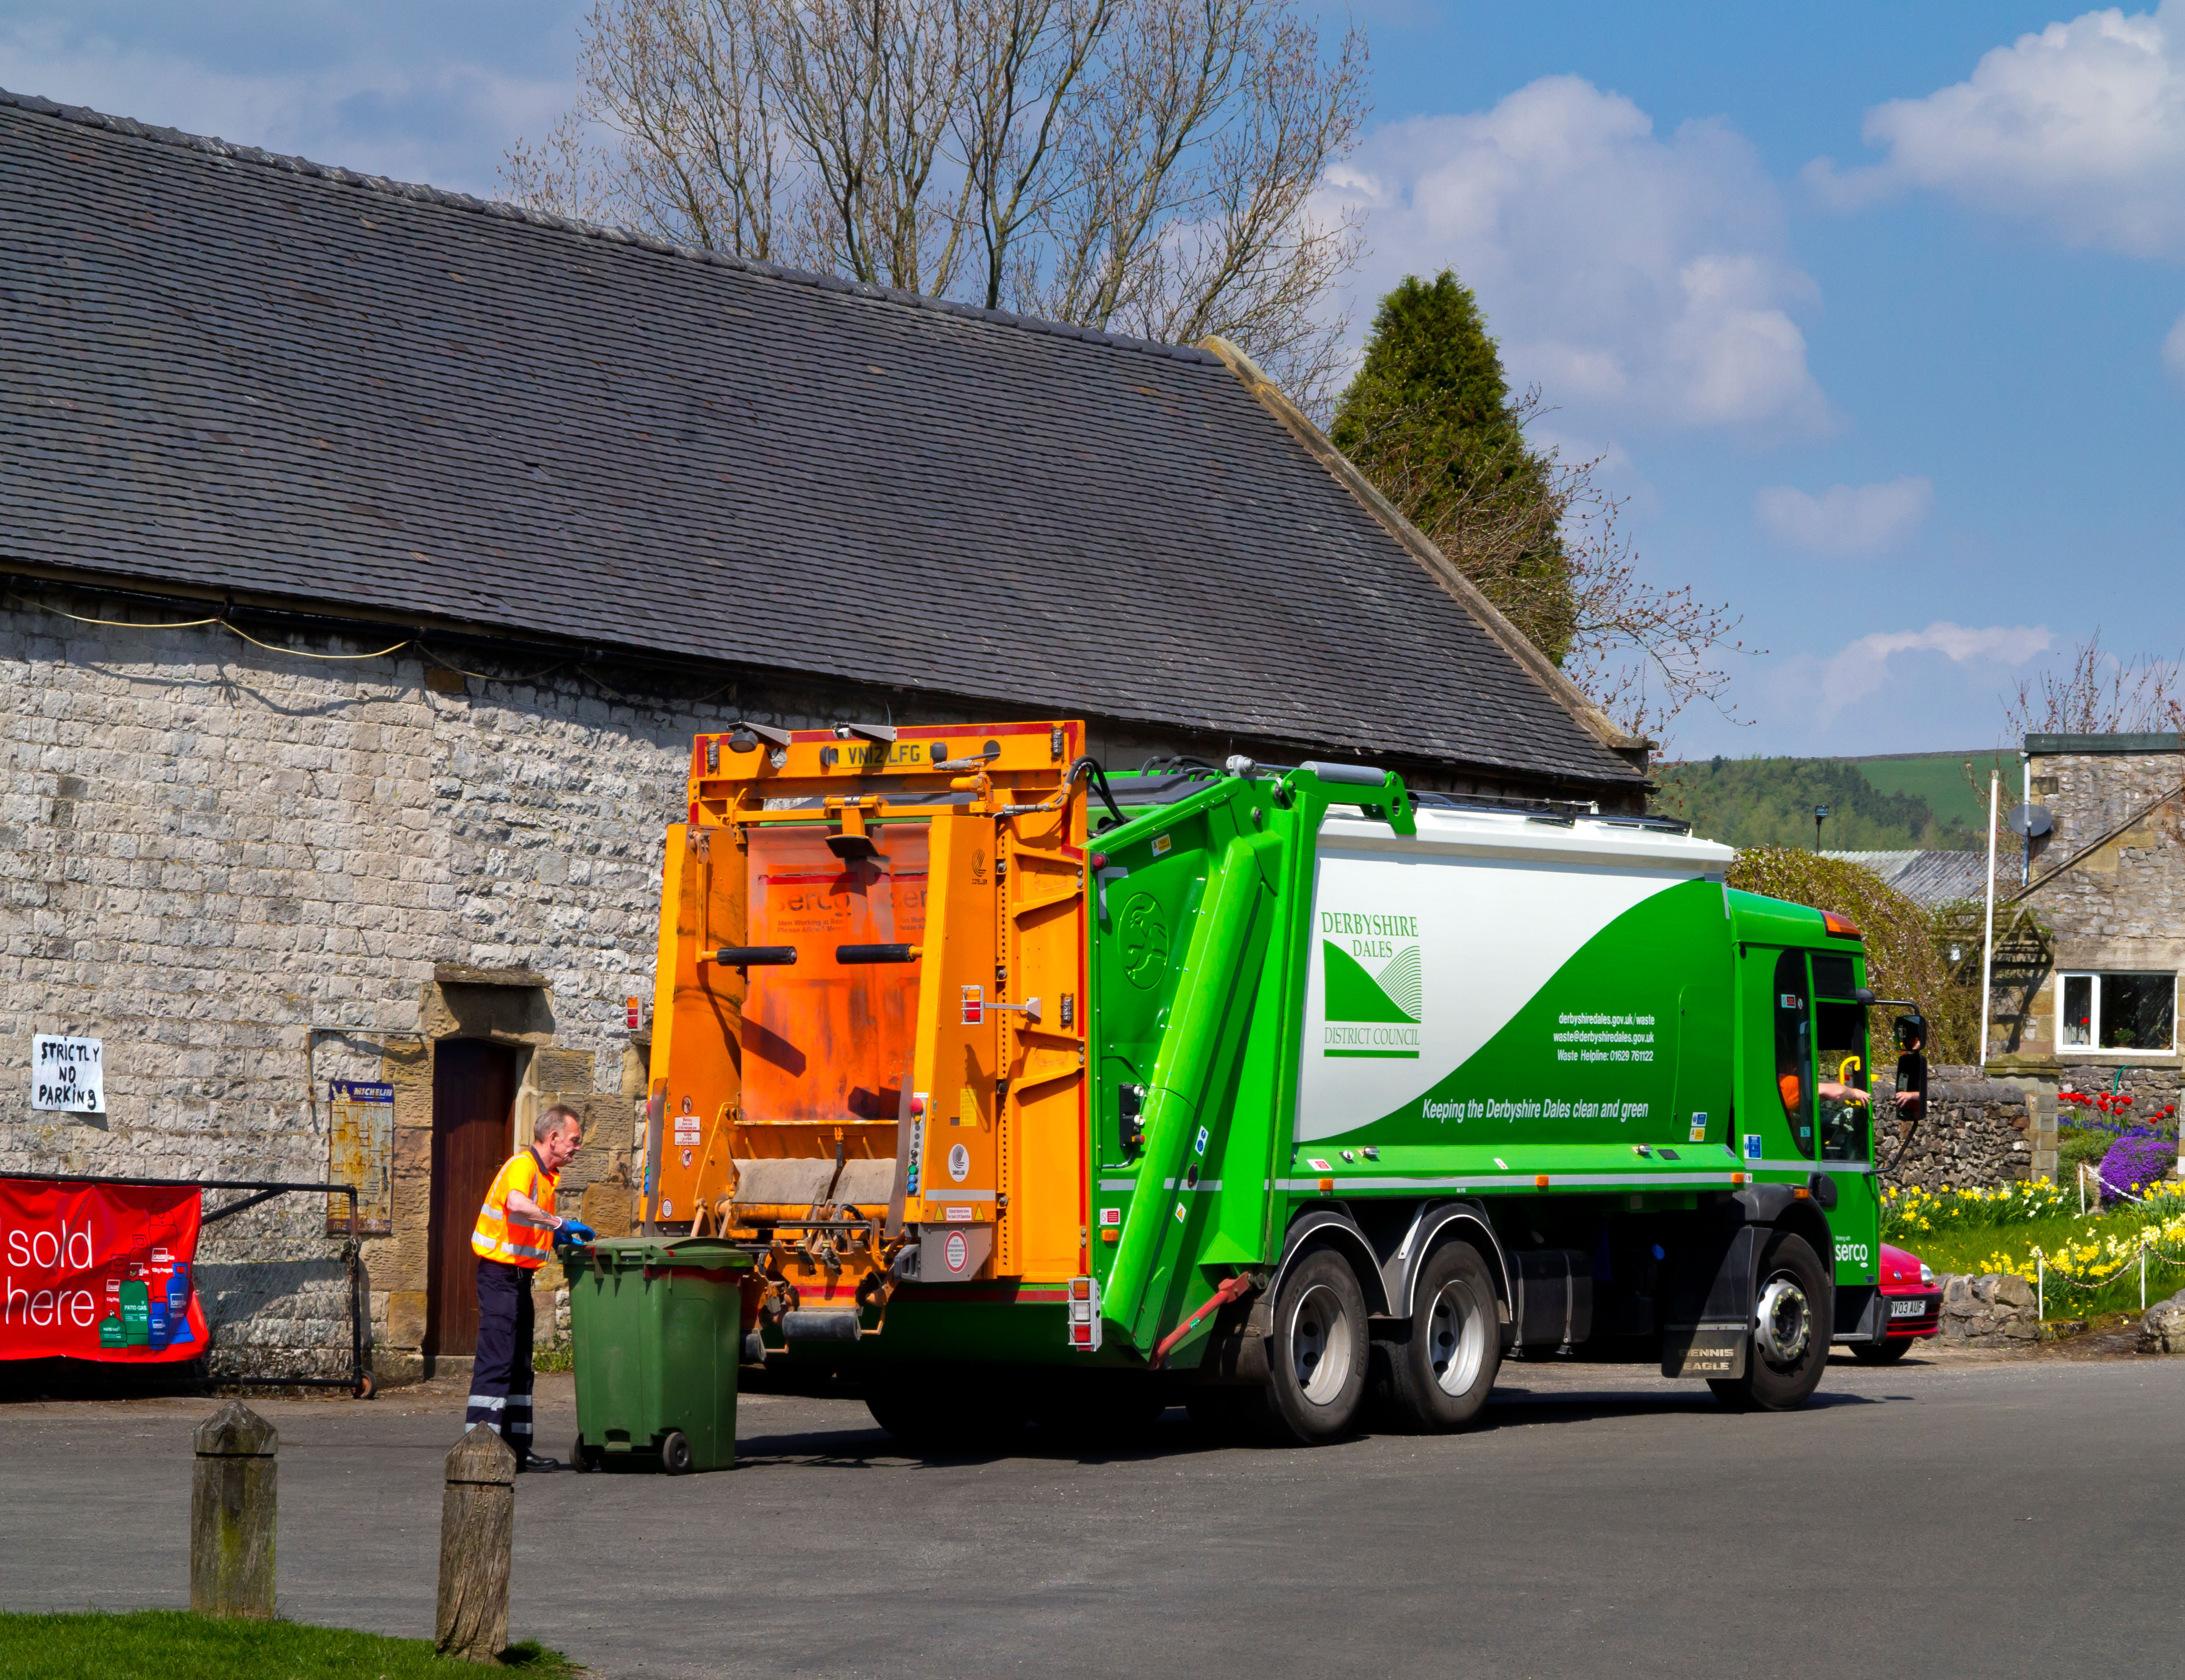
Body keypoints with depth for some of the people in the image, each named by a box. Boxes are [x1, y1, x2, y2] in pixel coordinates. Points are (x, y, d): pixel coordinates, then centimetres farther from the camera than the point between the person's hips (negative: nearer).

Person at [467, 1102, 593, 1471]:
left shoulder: (545, 1174, 17)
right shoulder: (522, 1165, -15)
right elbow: (518, 1205, -37)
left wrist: (563, 1237, 13)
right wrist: (560, 1224, -30)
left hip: (520, 1275, 10)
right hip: (500, 1273, -10)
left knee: (519, 1364, 12)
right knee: (497, 1359, -13)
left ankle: (516, 1447, 17)